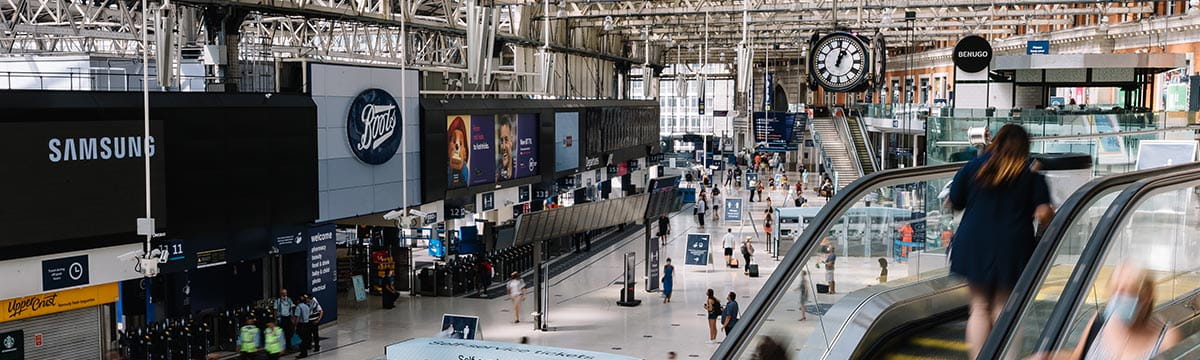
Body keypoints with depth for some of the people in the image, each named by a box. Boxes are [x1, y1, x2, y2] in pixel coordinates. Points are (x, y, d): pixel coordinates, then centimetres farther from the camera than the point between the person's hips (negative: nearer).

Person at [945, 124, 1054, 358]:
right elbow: (1044, 214, -10)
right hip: (1012, 250, -1)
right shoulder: (1031, 174, -2)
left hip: (975, 246, 1)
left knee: (979, 308, 10)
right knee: (1004, 310, 8)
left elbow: (953, 203, 6)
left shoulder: (973, 167, 3)